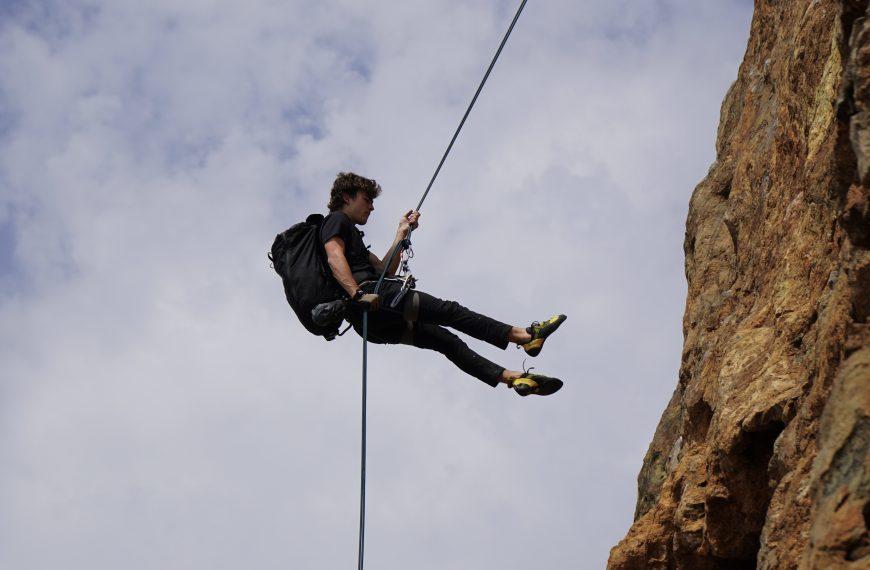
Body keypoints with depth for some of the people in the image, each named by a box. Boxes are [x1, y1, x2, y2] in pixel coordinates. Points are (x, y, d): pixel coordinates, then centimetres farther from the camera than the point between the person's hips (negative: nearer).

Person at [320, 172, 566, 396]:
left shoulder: (350, 233, 36)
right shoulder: (337, 220, 6)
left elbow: (385, 270, 29)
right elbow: (334, 258, -15)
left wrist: (401, 233, 29)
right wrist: (358, 294, -29)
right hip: (372, 291, -10)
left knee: (446, 340, 2)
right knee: (446, 310, -15)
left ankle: (513, 376, -5)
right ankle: (524, 335, -20)